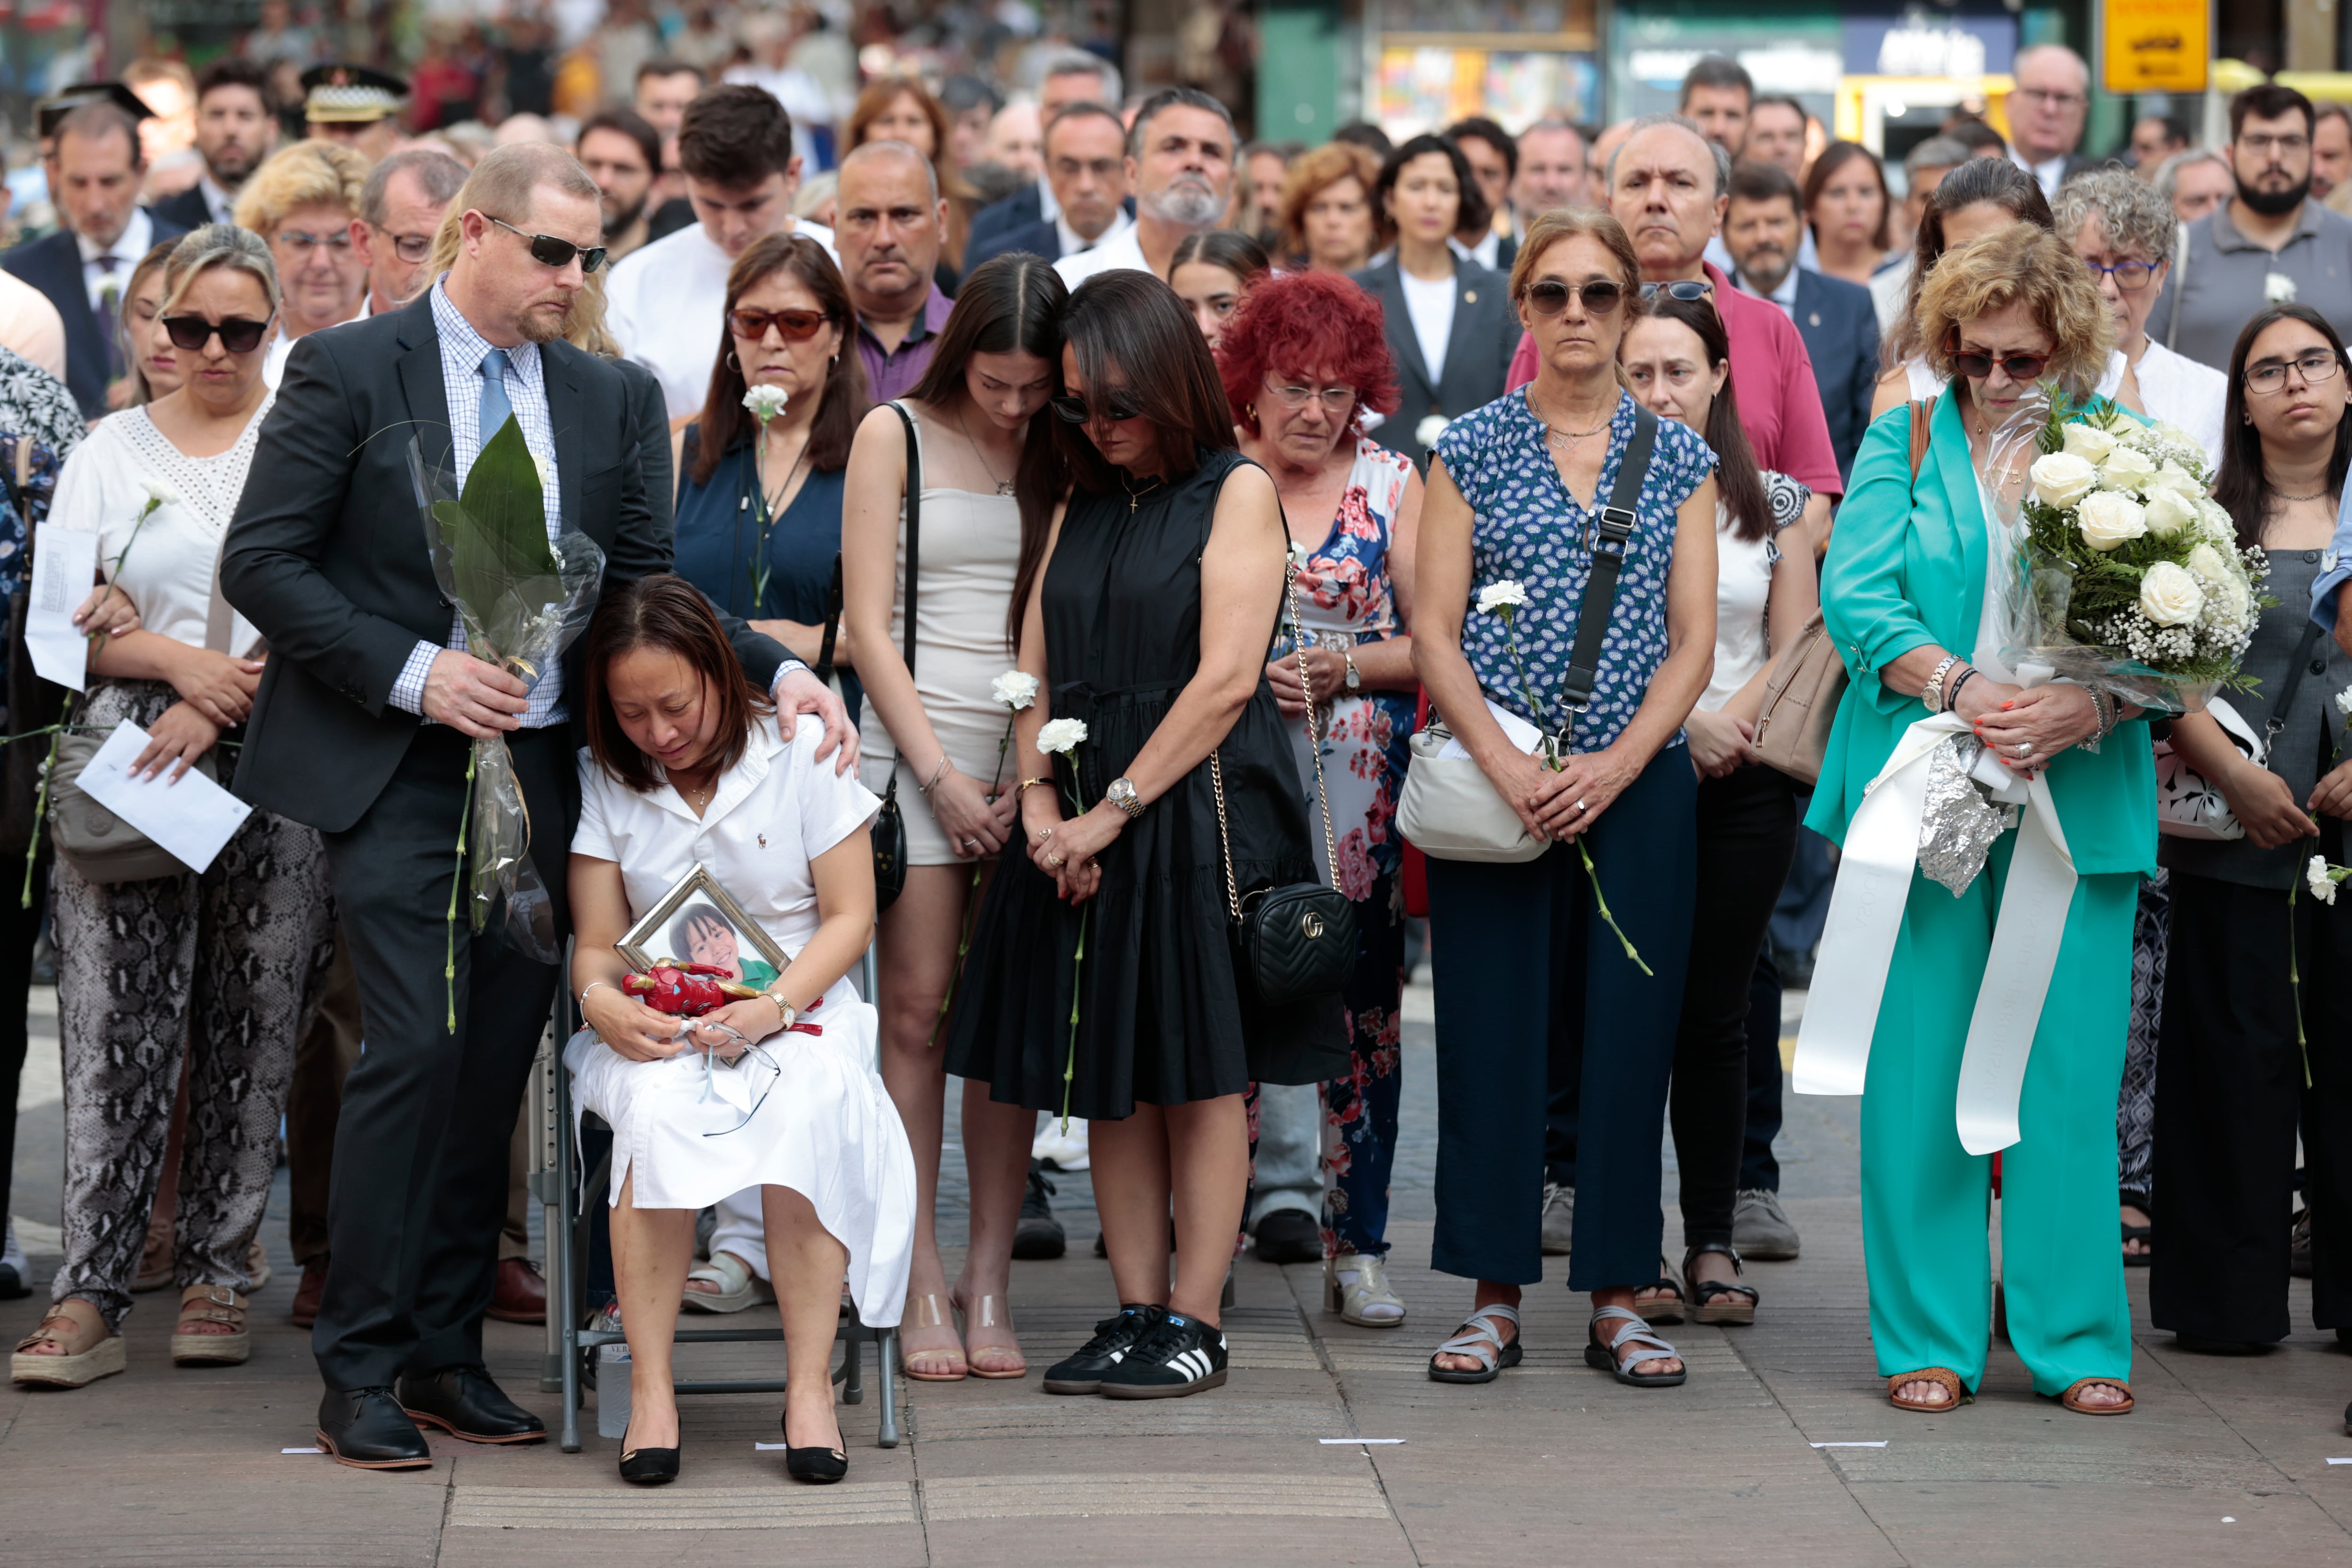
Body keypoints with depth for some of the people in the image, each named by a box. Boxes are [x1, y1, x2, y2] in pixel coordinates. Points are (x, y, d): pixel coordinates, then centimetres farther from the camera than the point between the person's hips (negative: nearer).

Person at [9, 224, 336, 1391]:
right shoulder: (111, 452, 13)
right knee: (115, 1029, -7)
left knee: (251, 1030, -1)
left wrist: (229, 703, -11)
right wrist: (180, 662, -9)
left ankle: (217, 1274, 7)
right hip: (133, 768, 1)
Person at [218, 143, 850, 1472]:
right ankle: (360, 1373, -5)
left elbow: (647, 583, 15)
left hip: (541, 767, 5)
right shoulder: (350, 371, -4)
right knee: (417, 1050, -12)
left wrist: (778, 670, -1)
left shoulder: (601, 395, 12)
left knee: (497, 1063, 7)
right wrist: (413, 672, -16)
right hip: (400, 773, -5)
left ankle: (448, 1353, 17)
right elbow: (261, 564, -7)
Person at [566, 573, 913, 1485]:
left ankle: (809, 1388, -31)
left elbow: (849, 917, 1)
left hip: (795, 1007, -1)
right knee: (660, 1114, -36)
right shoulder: (606, 782, 8)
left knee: (810, 1110, -37)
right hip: (658, 1026, 1)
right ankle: (651, 1391, -31)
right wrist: (602, 1001, -19)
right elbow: (597, 942, 6)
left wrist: (776, 1006, -17)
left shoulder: (799, 755, 2)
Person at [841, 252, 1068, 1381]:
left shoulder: (1062, 453, 10)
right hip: (918, 744, -2)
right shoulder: (896, 437, 4)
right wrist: (941, 773, -6)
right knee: (916, 1011, -5)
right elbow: (868, 622, 0)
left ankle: (990, 1279, 4)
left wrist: (1038, 764, -5)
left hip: (1034, 754, 2)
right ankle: (923, 1285, -1)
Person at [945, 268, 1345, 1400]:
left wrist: (1115, 809, -12)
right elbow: (1034, 677, 12)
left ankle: (1195, 1323, 1)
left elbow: (1225, 678, -11)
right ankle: (1137, 1313, 9)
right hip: (1085, 825, 6)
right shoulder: (1080, 511, 16)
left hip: (1199, 813, -6)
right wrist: (1042, 805, -4)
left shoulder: (1236, 492, -2)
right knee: (1111, 1082, 5)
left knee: (1202, 1074, -2)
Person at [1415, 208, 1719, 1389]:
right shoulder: (1472, 449, 4)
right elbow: (1433, 633, -1)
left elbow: (1692, 641, 4)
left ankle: (1616, 1301, 9)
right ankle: (1495, 1298, 7)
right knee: (1494, 1033, -1)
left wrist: (1614, 765, -10)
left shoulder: (1678, 459, 8)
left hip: (1637, 789, 1)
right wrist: (1511, 771, -13)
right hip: (1492, 789, -1)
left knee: (1629, 1034, 1)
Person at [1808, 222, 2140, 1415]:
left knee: (2070, 1070, -1)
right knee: (1917, 1069, 0)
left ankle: (2074, 1339, 9)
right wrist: (1962, 690, -17)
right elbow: (1857, 598, -2)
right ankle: (1929, 1337, 9)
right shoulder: (1903, 446, 9)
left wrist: (2085, 708, -19)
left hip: (2079, 799, 0)